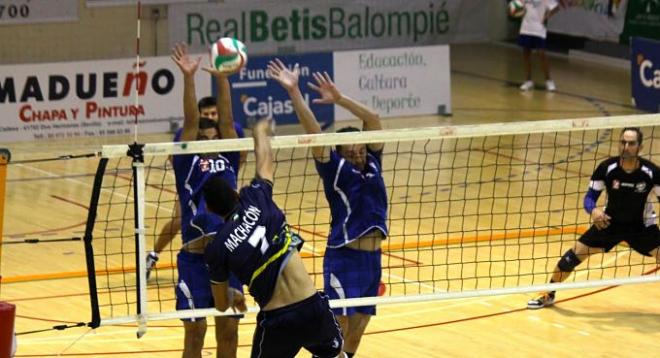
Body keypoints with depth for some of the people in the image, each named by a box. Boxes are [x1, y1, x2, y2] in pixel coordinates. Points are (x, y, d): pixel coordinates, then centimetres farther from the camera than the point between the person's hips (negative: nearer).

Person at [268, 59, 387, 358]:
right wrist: (293, 92, -21)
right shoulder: (335, 169, -3)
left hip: (373, 259, 6)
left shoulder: (372, 165, 10)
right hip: (344, 258, -6)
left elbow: (373, 119, 5)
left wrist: (339, 99, -5)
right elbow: (313, 132, -12)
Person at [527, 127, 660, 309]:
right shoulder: (607, 168, -19)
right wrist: (594, 210, -34)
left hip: (641, 226, -1)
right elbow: (590, 197, -11)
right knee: (575, 254, -7)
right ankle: (548, 294, 13)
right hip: (609, 222, 1)